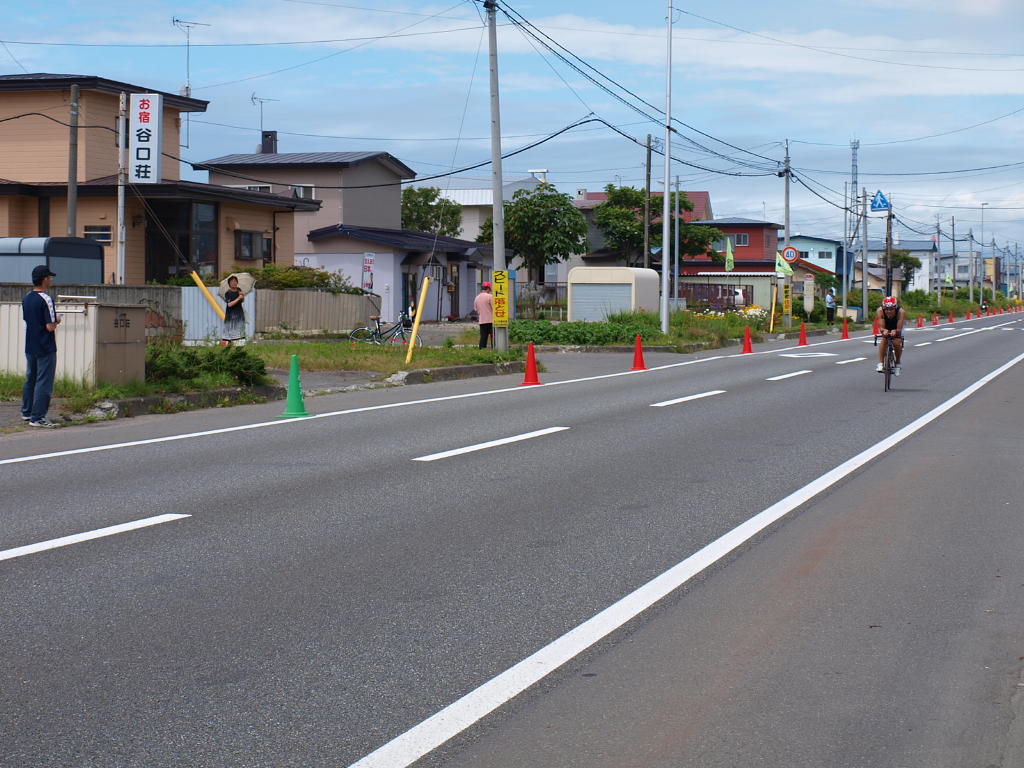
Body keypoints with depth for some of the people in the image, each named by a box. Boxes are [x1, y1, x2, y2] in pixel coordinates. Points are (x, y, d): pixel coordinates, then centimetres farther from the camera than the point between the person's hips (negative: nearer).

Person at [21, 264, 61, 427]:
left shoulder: (26, 299, 7)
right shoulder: (45, 300, -18)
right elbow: (50, 326, -21)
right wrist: (56, 321, 0)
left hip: (30, 347, 8)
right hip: (45, 348, -8)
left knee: (30, 379, 19)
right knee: (44, 382, -5)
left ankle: (26, 412, 28)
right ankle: (37, 417, -6)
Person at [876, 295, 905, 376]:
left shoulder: (901, 312, -38)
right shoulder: (880, 311, -34)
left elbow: (899, 329, -42)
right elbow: (881, 327, -39)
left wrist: (895, 331, -64)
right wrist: (884, 330, -62)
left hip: (897, 328, -1)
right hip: (885, 328, 1)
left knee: (897, 343, -21)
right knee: (884, 340, -26)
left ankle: (898, 363, 3)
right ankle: (880, 363, -23)